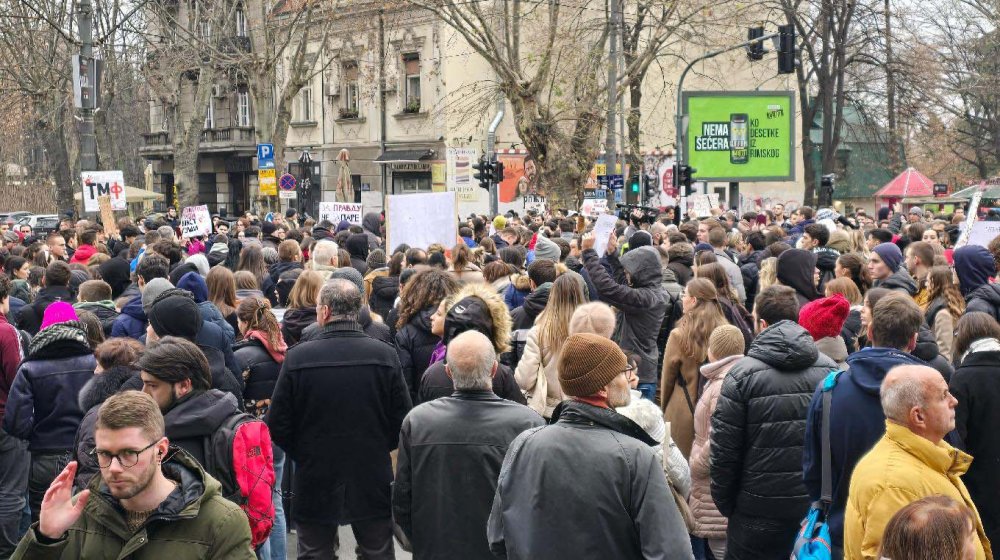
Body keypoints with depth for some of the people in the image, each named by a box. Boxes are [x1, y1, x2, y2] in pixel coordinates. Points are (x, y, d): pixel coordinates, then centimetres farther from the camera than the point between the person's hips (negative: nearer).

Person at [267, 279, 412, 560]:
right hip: (373, 482, 1)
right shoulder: (385, 355, -10)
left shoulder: (297, 357, -13)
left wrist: (303, 454, 10)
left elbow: (277, 425, -7)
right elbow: (403, 421, -5)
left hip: (314, 483, -1)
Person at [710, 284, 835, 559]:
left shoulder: (742, 374, -10)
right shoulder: (829, 370, 0)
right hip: (818, 506, 3)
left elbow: (724, 449, -8)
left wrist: (725, 504, 4)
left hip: (760, 512, -3)